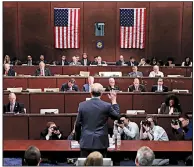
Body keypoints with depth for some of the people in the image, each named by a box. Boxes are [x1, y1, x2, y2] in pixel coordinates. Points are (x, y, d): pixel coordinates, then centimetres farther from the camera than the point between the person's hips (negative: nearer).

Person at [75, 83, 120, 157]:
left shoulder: (82, 105, -2)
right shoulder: (107, 106, -7)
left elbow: (78, 124, 4)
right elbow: (117, 116, 11)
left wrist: (78, 138, 19)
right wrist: (114, 101, 19)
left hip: (86, 142, 1)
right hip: (101, 142, -1)